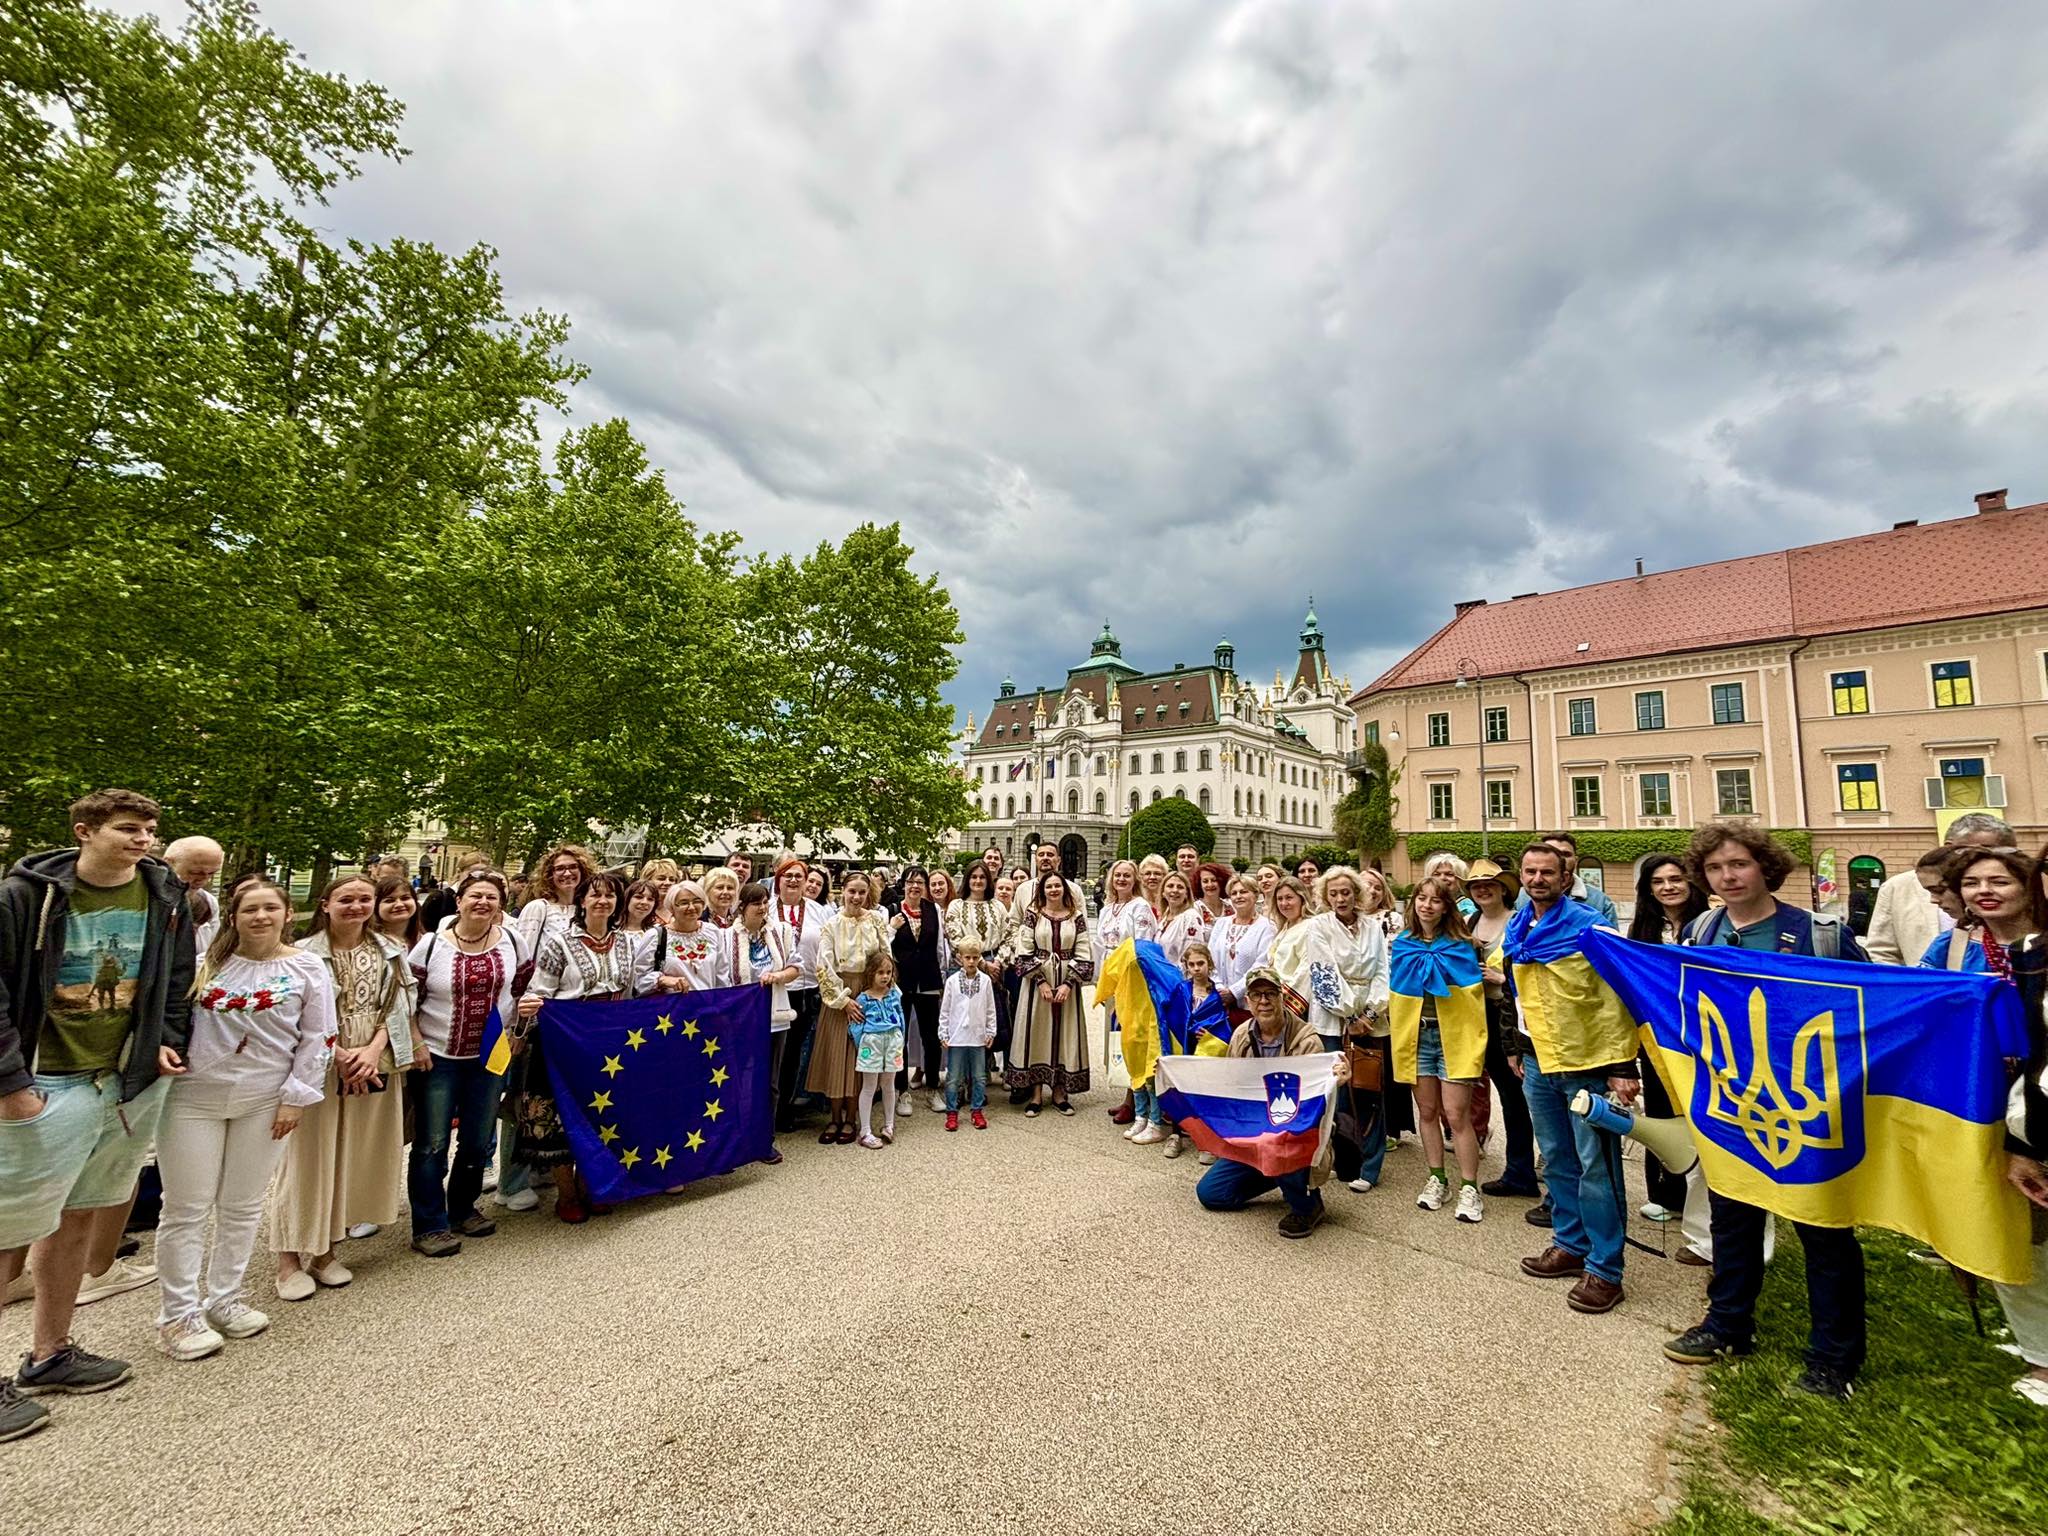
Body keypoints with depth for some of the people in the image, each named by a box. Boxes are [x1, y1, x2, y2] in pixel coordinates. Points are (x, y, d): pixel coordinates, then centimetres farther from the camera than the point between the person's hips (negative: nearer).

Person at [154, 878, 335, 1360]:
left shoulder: (306, 968, -1)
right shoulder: (206, 960, 2)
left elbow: (317, 1039, -1)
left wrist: (296, 1097, -5)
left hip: (265, 1101, 0)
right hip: (194, 1097, 0)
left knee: (243, 1206, 11)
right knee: (187, 1208, 5)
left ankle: (223, 1299, 27)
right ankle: (178, 1314, 18)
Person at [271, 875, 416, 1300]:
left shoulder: (390, 953, 7)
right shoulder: (306, 953, -4)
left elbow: (396, 1007, 3)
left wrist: (372, 1050, -12)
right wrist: (340, 1056, -16)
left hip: (374, 1066, 4)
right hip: (320, 1068, -3)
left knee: (354, 1158, 9)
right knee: (309, 1158, 2)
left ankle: (324, 1250, 24)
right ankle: (289, 1258, 15)